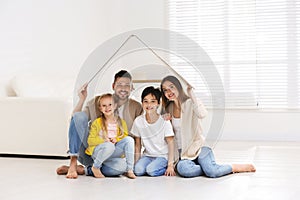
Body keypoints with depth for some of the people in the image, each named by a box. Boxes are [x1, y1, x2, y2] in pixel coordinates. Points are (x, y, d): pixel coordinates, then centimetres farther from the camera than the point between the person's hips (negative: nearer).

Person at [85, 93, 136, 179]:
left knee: (129, 139, -21)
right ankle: (95, 167, -11)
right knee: (109, 146, -38)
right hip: (97, 151, -3)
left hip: (114, 152, 3)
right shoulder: (97, 122, -2)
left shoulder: (121, 122, 7)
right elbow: (90, 140, -6)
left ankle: (130, 170, -19)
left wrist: (116, 139, -17)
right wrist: (104, 140, -21)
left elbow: (125, 136, 4)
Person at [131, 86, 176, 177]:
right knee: (138, 170, -25)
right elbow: (138, 145, 4)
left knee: (151, 170, -27)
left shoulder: (164, 121, -12)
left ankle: (166, 168, -1)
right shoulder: (138, 121, -4)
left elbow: (170, 144, -9)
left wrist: (170, 165, -15)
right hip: (147, 155, 2)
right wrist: (136, 163, 0)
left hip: (162, 156, -2)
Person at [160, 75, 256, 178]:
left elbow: (202, 114, -30)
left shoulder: (190, 102, -6)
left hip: (197, 147, -3)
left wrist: (191, 95, -25)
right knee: (183, 169, -33)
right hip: (181, 152, 3)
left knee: (212, 171, -28)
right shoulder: (168, 109, 9)